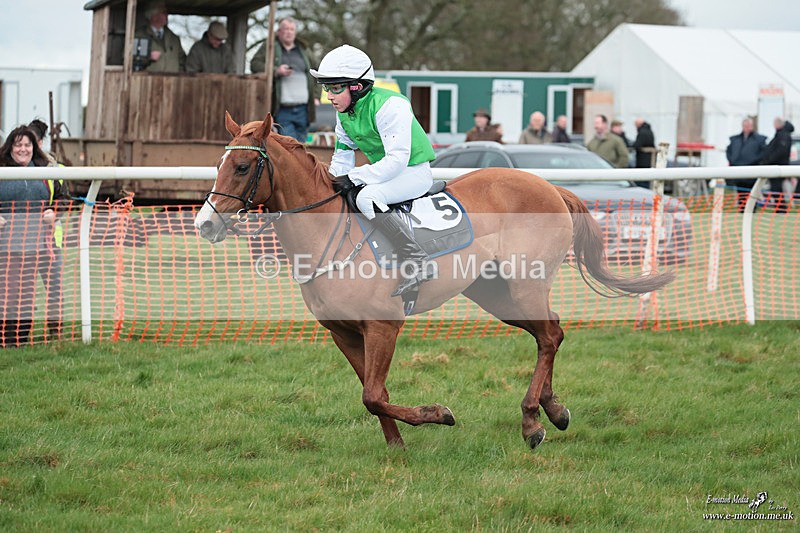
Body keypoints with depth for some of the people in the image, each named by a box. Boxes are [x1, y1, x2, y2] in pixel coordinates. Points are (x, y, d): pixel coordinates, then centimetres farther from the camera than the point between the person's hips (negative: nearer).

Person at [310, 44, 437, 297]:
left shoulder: (389, 106, -26)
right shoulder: (344, 112, 3)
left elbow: (396, 160, -31)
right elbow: (342, 154, 13)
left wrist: (353, 178, -30)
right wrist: (332, 183, -5)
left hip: (413, 172, -10)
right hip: (384, 171, 10)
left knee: (367, 197, -34)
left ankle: (418, 262, -36)